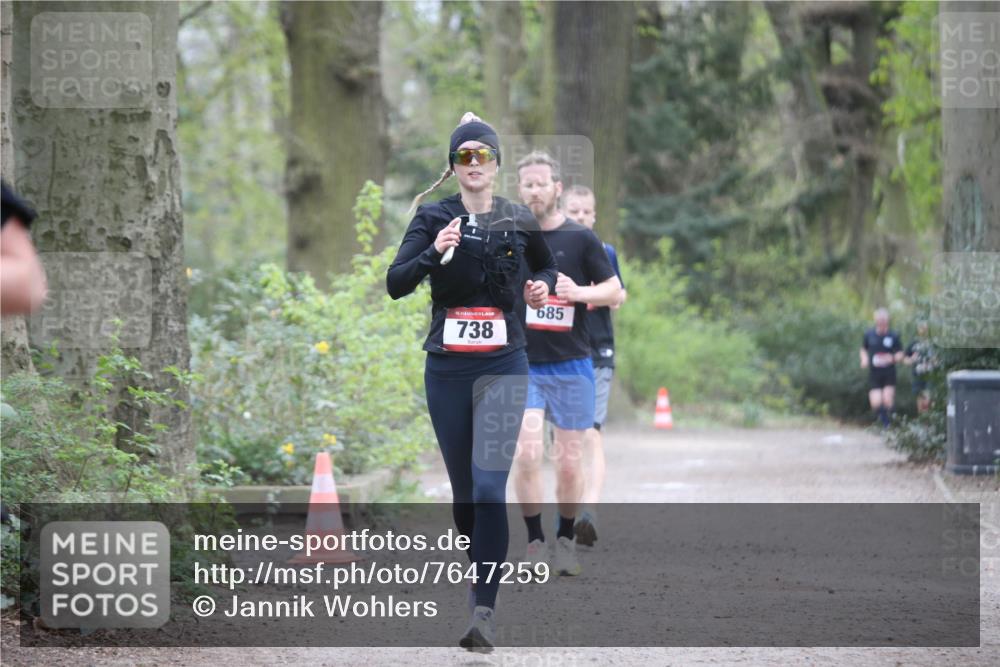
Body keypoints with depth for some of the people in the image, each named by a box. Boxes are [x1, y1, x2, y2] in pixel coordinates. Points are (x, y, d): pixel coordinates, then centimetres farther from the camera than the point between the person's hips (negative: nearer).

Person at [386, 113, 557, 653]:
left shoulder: (519, 222, 4)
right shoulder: (433, 219, 1)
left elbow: (546, 266, 25)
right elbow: (395, 283, -10)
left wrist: (542, 286, 3)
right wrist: (434, 252, -26)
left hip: (503, 367, -1)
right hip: (447, 369, 1)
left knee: (490, 486, -15)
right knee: (463, 488, 11)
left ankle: (484, 611, -19)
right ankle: (479, 567, 37)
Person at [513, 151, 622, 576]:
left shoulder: (580, 239, 1)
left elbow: (614, 290, 1)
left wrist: (579, 293, -16)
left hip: (571, 366, 0)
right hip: (521, 365, 0)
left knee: (569, 464, 4)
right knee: (527, 454, -16)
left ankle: (566, 541, 21)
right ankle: (535, 542, -6)